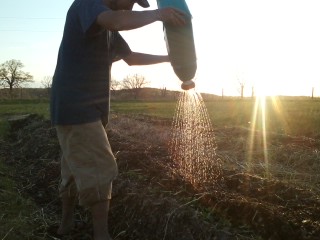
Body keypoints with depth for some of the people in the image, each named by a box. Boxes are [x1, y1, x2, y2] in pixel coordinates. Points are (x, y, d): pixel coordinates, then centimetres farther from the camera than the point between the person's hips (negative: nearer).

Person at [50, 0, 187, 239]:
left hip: (89, 109, 10)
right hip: (76, 108, -10)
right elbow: (118, 20, -34)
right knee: (99, 171, -8)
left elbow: (131, 58, 27)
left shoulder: (108, 28, 17)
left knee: (77, 169, 18)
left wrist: (168, 58, 25)